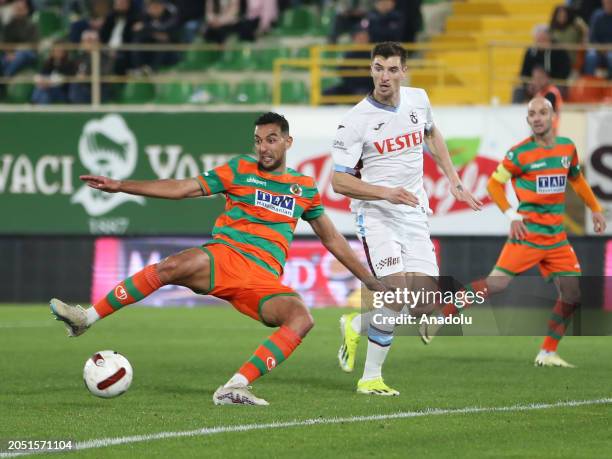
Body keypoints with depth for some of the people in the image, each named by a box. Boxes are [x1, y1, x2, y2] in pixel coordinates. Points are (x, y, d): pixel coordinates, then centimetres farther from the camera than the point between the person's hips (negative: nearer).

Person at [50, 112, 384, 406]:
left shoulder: (305, 187, 17)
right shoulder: (241, 170, 10)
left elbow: (332, 239, 27)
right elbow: (182, 188, 5)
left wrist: (369, 279, 25)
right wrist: (120, 186, -3)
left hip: (264, 279, 2)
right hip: (224, 257, -2)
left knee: (301, 319, -28)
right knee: (174, 266, -34)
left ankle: (233, 389, -30)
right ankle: (86, 318, -25)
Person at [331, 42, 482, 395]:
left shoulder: (418, 100, 3)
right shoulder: (356, 120, -12)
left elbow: (432, 135, 26)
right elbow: (339, 181, -11)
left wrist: (455, 182, 21)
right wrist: (386, 193, -24)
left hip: (414, 212, 5)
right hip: (375, 213, -5)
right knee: (398, 290, -22)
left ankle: (356, 325, 21)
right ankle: (371, 377, -9)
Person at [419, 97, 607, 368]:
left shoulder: (567, 147, 8)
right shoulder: (521, 153, -8)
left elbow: (577, 180, 26)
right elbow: (494, 184, -1)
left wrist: (595, 209, 23)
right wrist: (512, 215, -11)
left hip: (557, 237, 5)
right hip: (528, 232, -5)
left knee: (573, 293, -2)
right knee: (496, 284, -15)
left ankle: (548, 353, 9)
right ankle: (438, 317, -5)